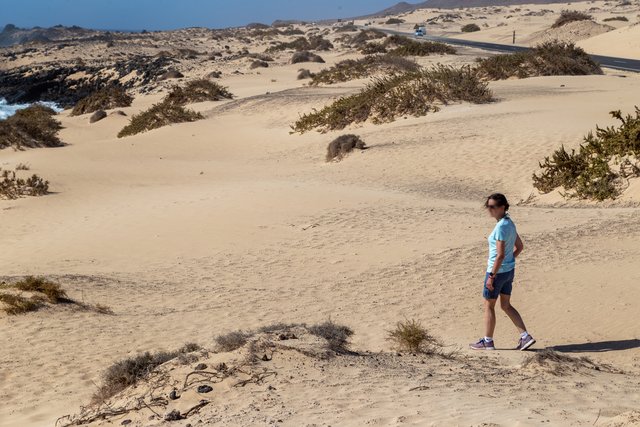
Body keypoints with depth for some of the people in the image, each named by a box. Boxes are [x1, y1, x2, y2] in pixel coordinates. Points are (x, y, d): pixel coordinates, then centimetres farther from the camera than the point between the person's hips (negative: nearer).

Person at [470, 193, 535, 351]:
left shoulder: (501, 227, -22)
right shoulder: (510, 223, 5)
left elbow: (500, 255, -24)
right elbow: (519, 247, 15)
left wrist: (491, 276, -20)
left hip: (498, 271, -9)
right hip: (509, 270, 9)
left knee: (489, 306, 8)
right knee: (506, 305, 17)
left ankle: (488, 341, 18)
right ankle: (525, 336, 14)